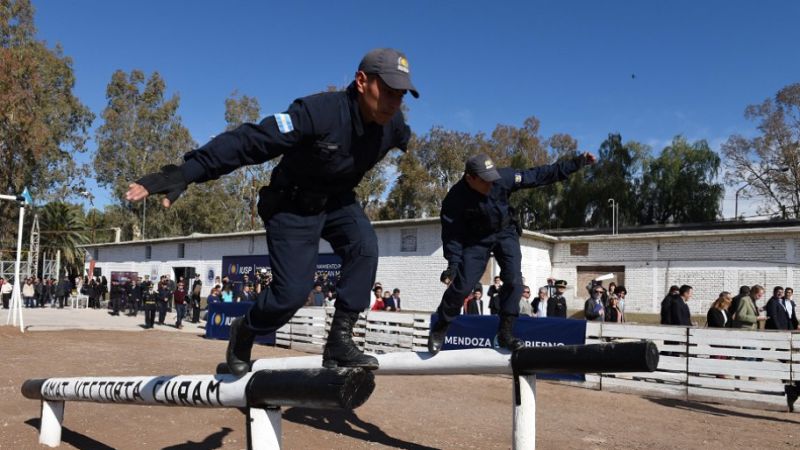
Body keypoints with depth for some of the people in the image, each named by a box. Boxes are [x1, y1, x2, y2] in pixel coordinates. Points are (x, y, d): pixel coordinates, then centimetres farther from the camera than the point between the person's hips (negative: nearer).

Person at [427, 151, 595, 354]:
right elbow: (452, 233, -19)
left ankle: (504, 333, 0)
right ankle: (439, 330, 12)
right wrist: (453, 263, -28)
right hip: (476, 240, -2)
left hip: (505, 233, 2)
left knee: (513, 281, -12)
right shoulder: (455, 199, -27)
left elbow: (540, 175, -17)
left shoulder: (504, 178, -24)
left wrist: (577, 163, -19)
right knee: (461, 286, -8)